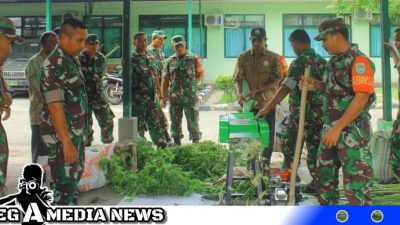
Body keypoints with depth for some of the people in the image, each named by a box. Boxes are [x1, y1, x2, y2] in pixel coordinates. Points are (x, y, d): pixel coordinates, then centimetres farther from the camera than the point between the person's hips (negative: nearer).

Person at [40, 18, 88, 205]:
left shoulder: (72, 60, 9)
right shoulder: (54, 65, -20)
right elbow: (55, 106, -25)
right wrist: (66, 142, -26)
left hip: (76, 132, 10)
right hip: (62, 135, -10)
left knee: (75, 176, 20)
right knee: (65, 182, -1)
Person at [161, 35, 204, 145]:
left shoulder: (194, 58, -1)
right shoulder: (170, 61, 8)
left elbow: (201, 73, 7)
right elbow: (165, 79, 10)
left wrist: (193, 84, -2)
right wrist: (163, 96, 7)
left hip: (190, 96, -3)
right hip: (174, 97, 3)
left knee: (192, 120, -1)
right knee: (175, 121, 9)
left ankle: (196, 142, 9)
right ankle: (176, 143, 19)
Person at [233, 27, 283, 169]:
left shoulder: (273, 57, -4)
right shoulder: (243, 57, 1)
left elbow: (276, 81, -7)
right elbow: (238, 79, -2)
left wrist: (257, 91, -18)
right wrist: (239, 94, -21)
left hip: (267, 103, -1)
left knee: (268, 134, 8)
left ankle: (266, 163, 22)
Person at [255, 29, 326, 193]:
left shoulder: (299, 62, -13)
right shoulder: (322, 61, 7)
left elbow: (285, 88, -21)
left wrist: (267, 108, -20)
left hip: (300, 113, -6)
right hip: (319, 113, 6)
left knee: (289, 145, 8)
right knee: (315, 148, 10)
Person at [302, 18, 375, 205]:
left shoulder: (358, 61, -13)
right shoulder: (333, 61, 13)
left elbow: (361, 97, -21)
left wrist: (337, 128, -24)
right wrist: (316, 85, 6)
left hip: (352, 130, -9)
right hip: (330, 128, 9)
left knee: (356, 180, -5)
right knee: (324, 176, 15)